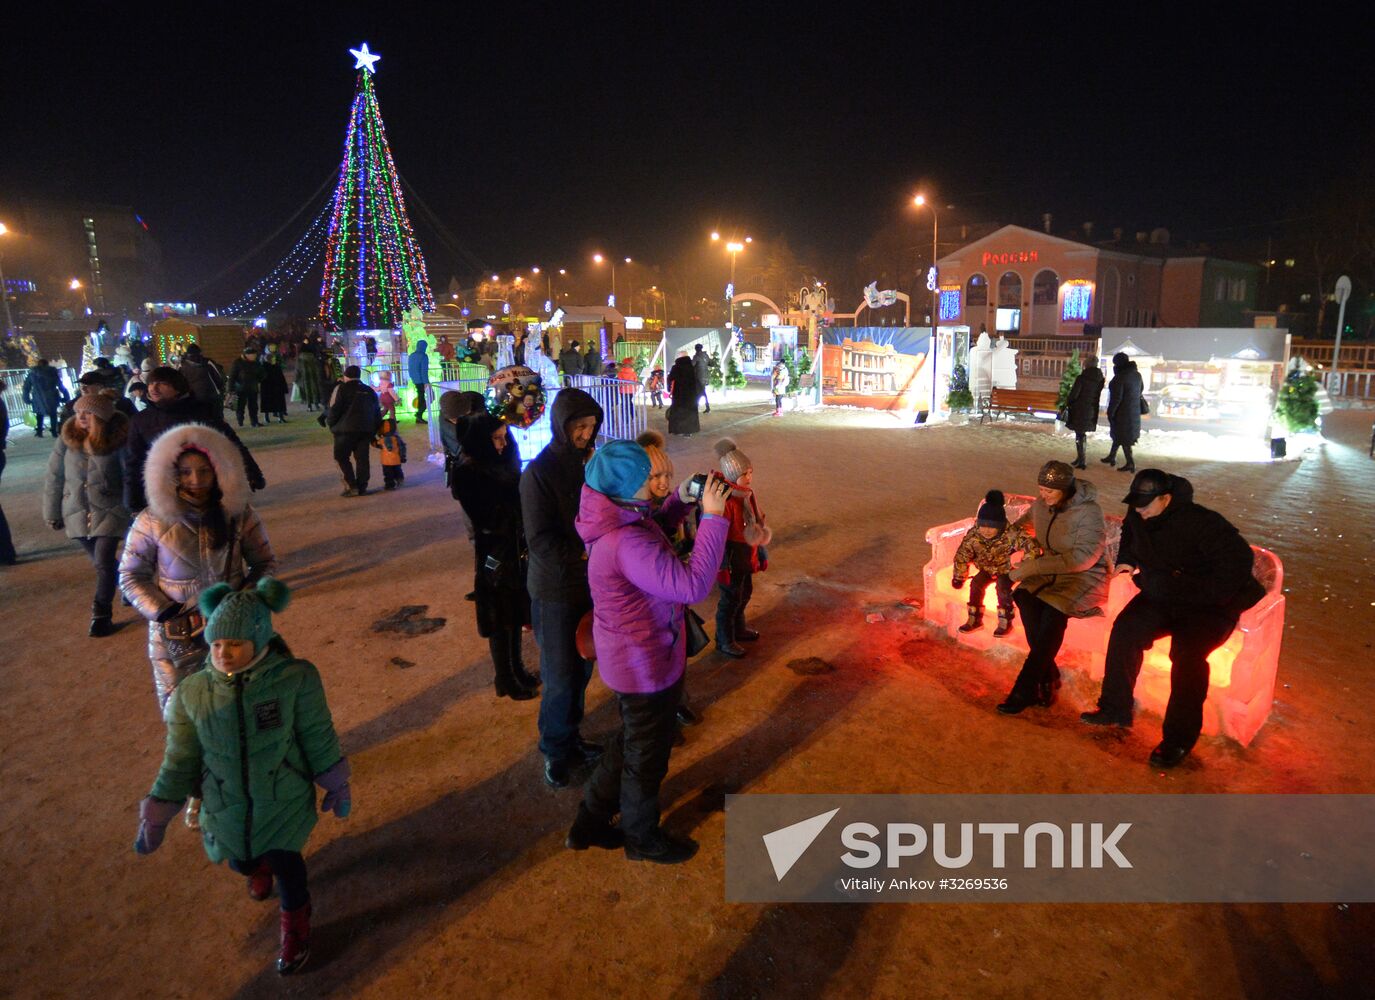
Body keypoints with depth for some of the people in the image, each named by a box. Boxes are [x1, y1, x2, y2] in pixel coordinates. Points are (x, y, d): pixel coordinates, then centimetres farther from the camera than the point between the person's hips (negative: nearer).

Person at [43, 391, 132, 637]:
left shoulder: (116, 440, -14)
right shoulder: (67, 438, -6)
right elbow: (54, 476, 1)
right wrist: (52, 513, 4)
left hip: (108, 512, -4)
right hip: (77, 513, 4)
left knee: (103, 563, -7)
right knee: (101, 562, 14)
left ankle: (102, 616, 6)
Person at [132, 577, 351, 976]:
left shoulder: (296, 679, -23)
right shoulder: (192, 693, -14)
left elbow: (319, 739, -11)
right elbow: (180, 761, -2)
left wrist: (337, 786, -2)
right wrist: (156, 817, 1)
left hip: (284, 799, -3)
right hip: (227, 805, 3)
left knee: (284, 863, -2)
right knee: (241, 862, 21)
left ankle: (295, 925, 31)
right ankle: (260, 867, 60)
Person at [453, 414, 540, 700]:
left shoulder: (504, 464, 6)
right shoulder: (469, 474, -15)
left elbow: (517, 503, 6)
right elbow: (488, 519, -19)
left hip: (516, 550, 7)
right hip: (495, 555, -7)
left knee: (515, 615, 17)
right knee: (500, 622, 7)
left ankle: (517, 673, 33)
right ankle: (507, 682, 22)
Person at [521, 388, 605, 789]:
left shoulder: (590, 462, 0)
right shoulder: (539, 472, -17)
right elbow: (540, 540, -19)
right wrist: (586, 552, -17)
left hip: (591, 583, 5)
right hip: (555, 590, -5)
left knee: (583, 670, 17)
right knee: (560, 678, 6)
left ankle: (571, 736, 37)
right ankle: (555, 750, 27)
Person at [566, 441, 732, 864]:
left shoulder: (617, 520, -4)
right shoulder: (626, 543, -35)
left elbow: (654, 536, 15)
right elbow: (692, 585, -36)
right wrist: (713, 518, -33)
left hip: (630, 657, 10)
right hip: (646, 665, -10)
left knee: (630, 741, 29)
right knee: (648, 755, 16)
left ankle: (589, 824, 44)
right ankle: (642, 838, 42)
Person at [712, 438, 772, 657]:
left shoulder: (749, 495, 2)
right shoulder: (725, 501, -27)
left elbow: (759, 525, 12)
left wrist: (762, 555, 17)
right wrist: (722, 567, -21)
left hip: (747, 557, 9)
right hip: (732, 559, -9)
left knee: (745, 593, 24)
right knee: (730, 599, 5)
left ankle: (738, 629, 45)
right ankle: (724, 641, 21)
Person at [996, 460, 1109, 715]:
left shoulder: (1089, 512, -17)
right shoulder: (1040, 504, 2)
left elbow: (1083, 558, -24)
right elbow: (1027, 519, 29)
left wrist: (1034, 566, -27)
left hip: (1086, 576, -5)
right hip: (1052, 571, 6)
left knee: (1054, 610, -34)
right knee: (1025, 598, -28)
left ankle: (1026, 689, -22)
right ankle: (1048, 678, -19)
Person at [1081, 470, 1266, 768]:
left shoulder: (1201, 523, -22)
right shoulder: (1137, 517, 0)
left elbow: (1239, 561, -23)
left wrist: (1197, 594, -25)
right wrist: (1126, 560, 7)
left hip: (1209, 607, -6)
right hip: (1160, 597, 7)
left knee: (1187, 653, -29)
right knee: (1125, 629, -18)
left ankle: (1179, 739, -15)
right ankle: (1115, 708, -6)